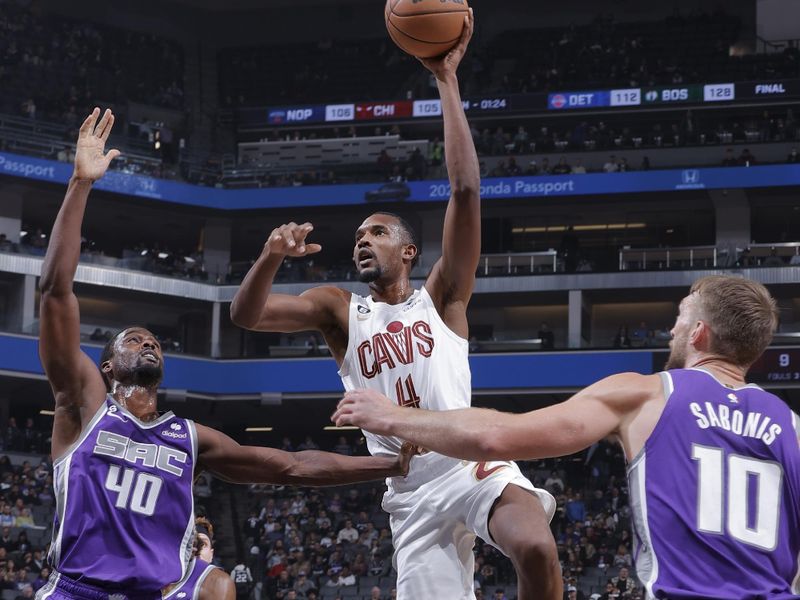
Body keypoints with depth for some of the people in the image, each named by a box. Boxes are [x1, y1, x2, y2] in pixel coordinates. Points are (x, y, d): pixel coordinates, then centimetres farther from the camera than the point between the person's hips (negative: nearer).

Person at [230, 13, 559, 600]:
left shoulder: (441, 298, 9)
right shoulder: (339, 310, 15)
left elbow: (466, 190, -2)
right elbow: (245, 315, 1)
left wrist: (447, 80, -6)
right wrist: (271, 258, -21)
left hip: (472, 462, -3)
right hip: (411, 490, 3)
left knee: (537, 549, -32)